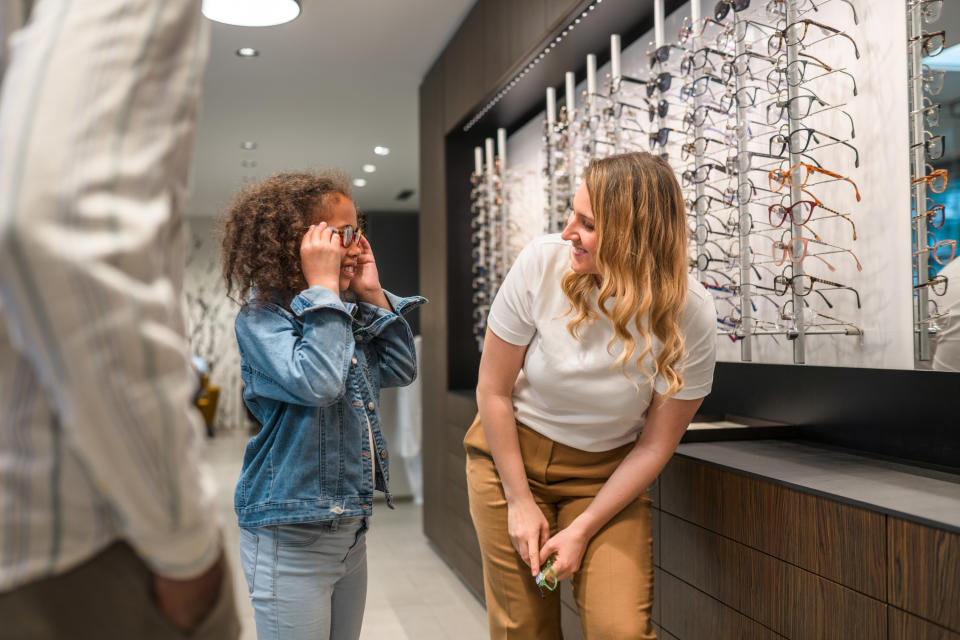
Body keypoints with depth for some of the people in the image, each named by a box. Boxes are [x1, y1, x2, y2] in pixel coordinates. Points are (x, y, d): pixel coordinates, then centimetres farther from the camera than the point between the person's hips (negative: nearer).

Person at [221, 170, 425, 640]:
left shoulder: (347, 314, 7)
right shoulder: (261, 316, -13)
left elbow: (400, 369, 9)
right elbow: (317, 383, -29)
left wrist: (372, 296, 1)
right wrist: (323, 288, -21)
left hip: (352, 529, 7)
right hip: (290, 536, -7)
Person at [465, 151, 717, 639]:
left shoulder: (689, 315, -20)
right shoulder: (543, 262, -20)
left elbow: (655, 445, -9)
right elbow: (493, 389, -10)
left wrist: (583, 529, -12)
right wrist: (520, 502, -7)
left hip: (606, 473, 0)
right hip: (510, 453, 0)